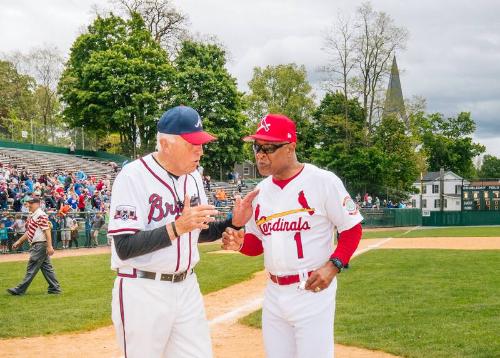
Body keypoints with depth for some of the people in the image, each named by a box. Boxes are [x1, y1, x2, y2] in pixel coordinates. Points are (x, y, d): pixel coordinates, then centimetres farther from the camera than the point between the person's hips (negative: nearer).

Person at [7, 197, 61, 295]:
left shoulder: (41, 215, -15)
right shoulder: (31, 216, 16)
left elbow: (47, 231, -20)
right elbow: (29, 232, 25)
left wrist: (49, 246, -24)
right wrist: (19, 241, 22)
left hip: (40, 245, -10)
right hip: (36, 245, 10)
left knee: (32, 268, -4)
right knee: (46, 267, 11)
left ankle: (20, 290, -1)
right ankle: (55, 288, 15)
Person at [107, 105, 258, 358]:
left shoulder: (193, 177, 7)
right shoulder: (133, 176, -16)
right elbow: (124, 248, -21)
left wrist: (233, 223, -1)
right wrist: (177, 227, -29)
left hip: (187, 287, 6)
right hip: (143, 292, -6)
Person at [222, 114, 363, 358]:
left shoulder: (323, 181, -11)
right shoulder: (261, 189, 8)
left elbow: (352, 229, -6)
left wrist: (333, 265, -20)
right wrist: (240, 242, -7)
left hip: (313, 290, -6)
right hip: (273, 292, 6)